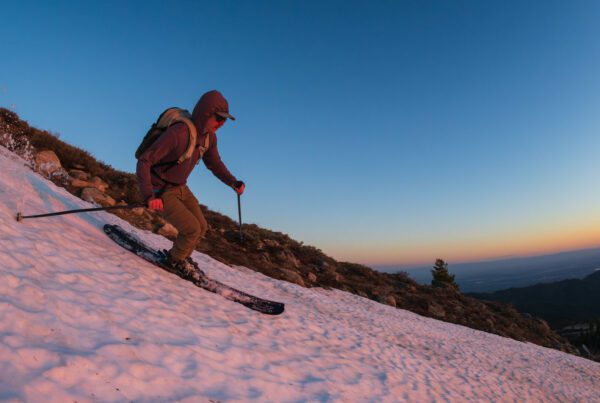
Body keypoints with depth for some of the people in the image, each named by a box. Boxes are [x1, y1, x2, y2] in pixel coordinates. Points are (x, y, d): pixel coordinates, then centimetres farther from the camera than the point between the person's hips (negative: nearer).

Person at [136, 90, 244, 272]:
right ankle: (175, 260, 15)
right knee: (192, 229, -15)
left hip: (181, 189, 8)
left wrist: (234, 183, -3)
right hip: (161, 192, -8)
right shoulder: (177, 133, -31)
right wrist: (149, 196, -41)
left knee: (202, 227, 12)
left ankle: (179, 258, 35)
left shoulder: (210, 137, -5)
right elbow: (144, 161, -29)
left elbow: (214, 163, 11)